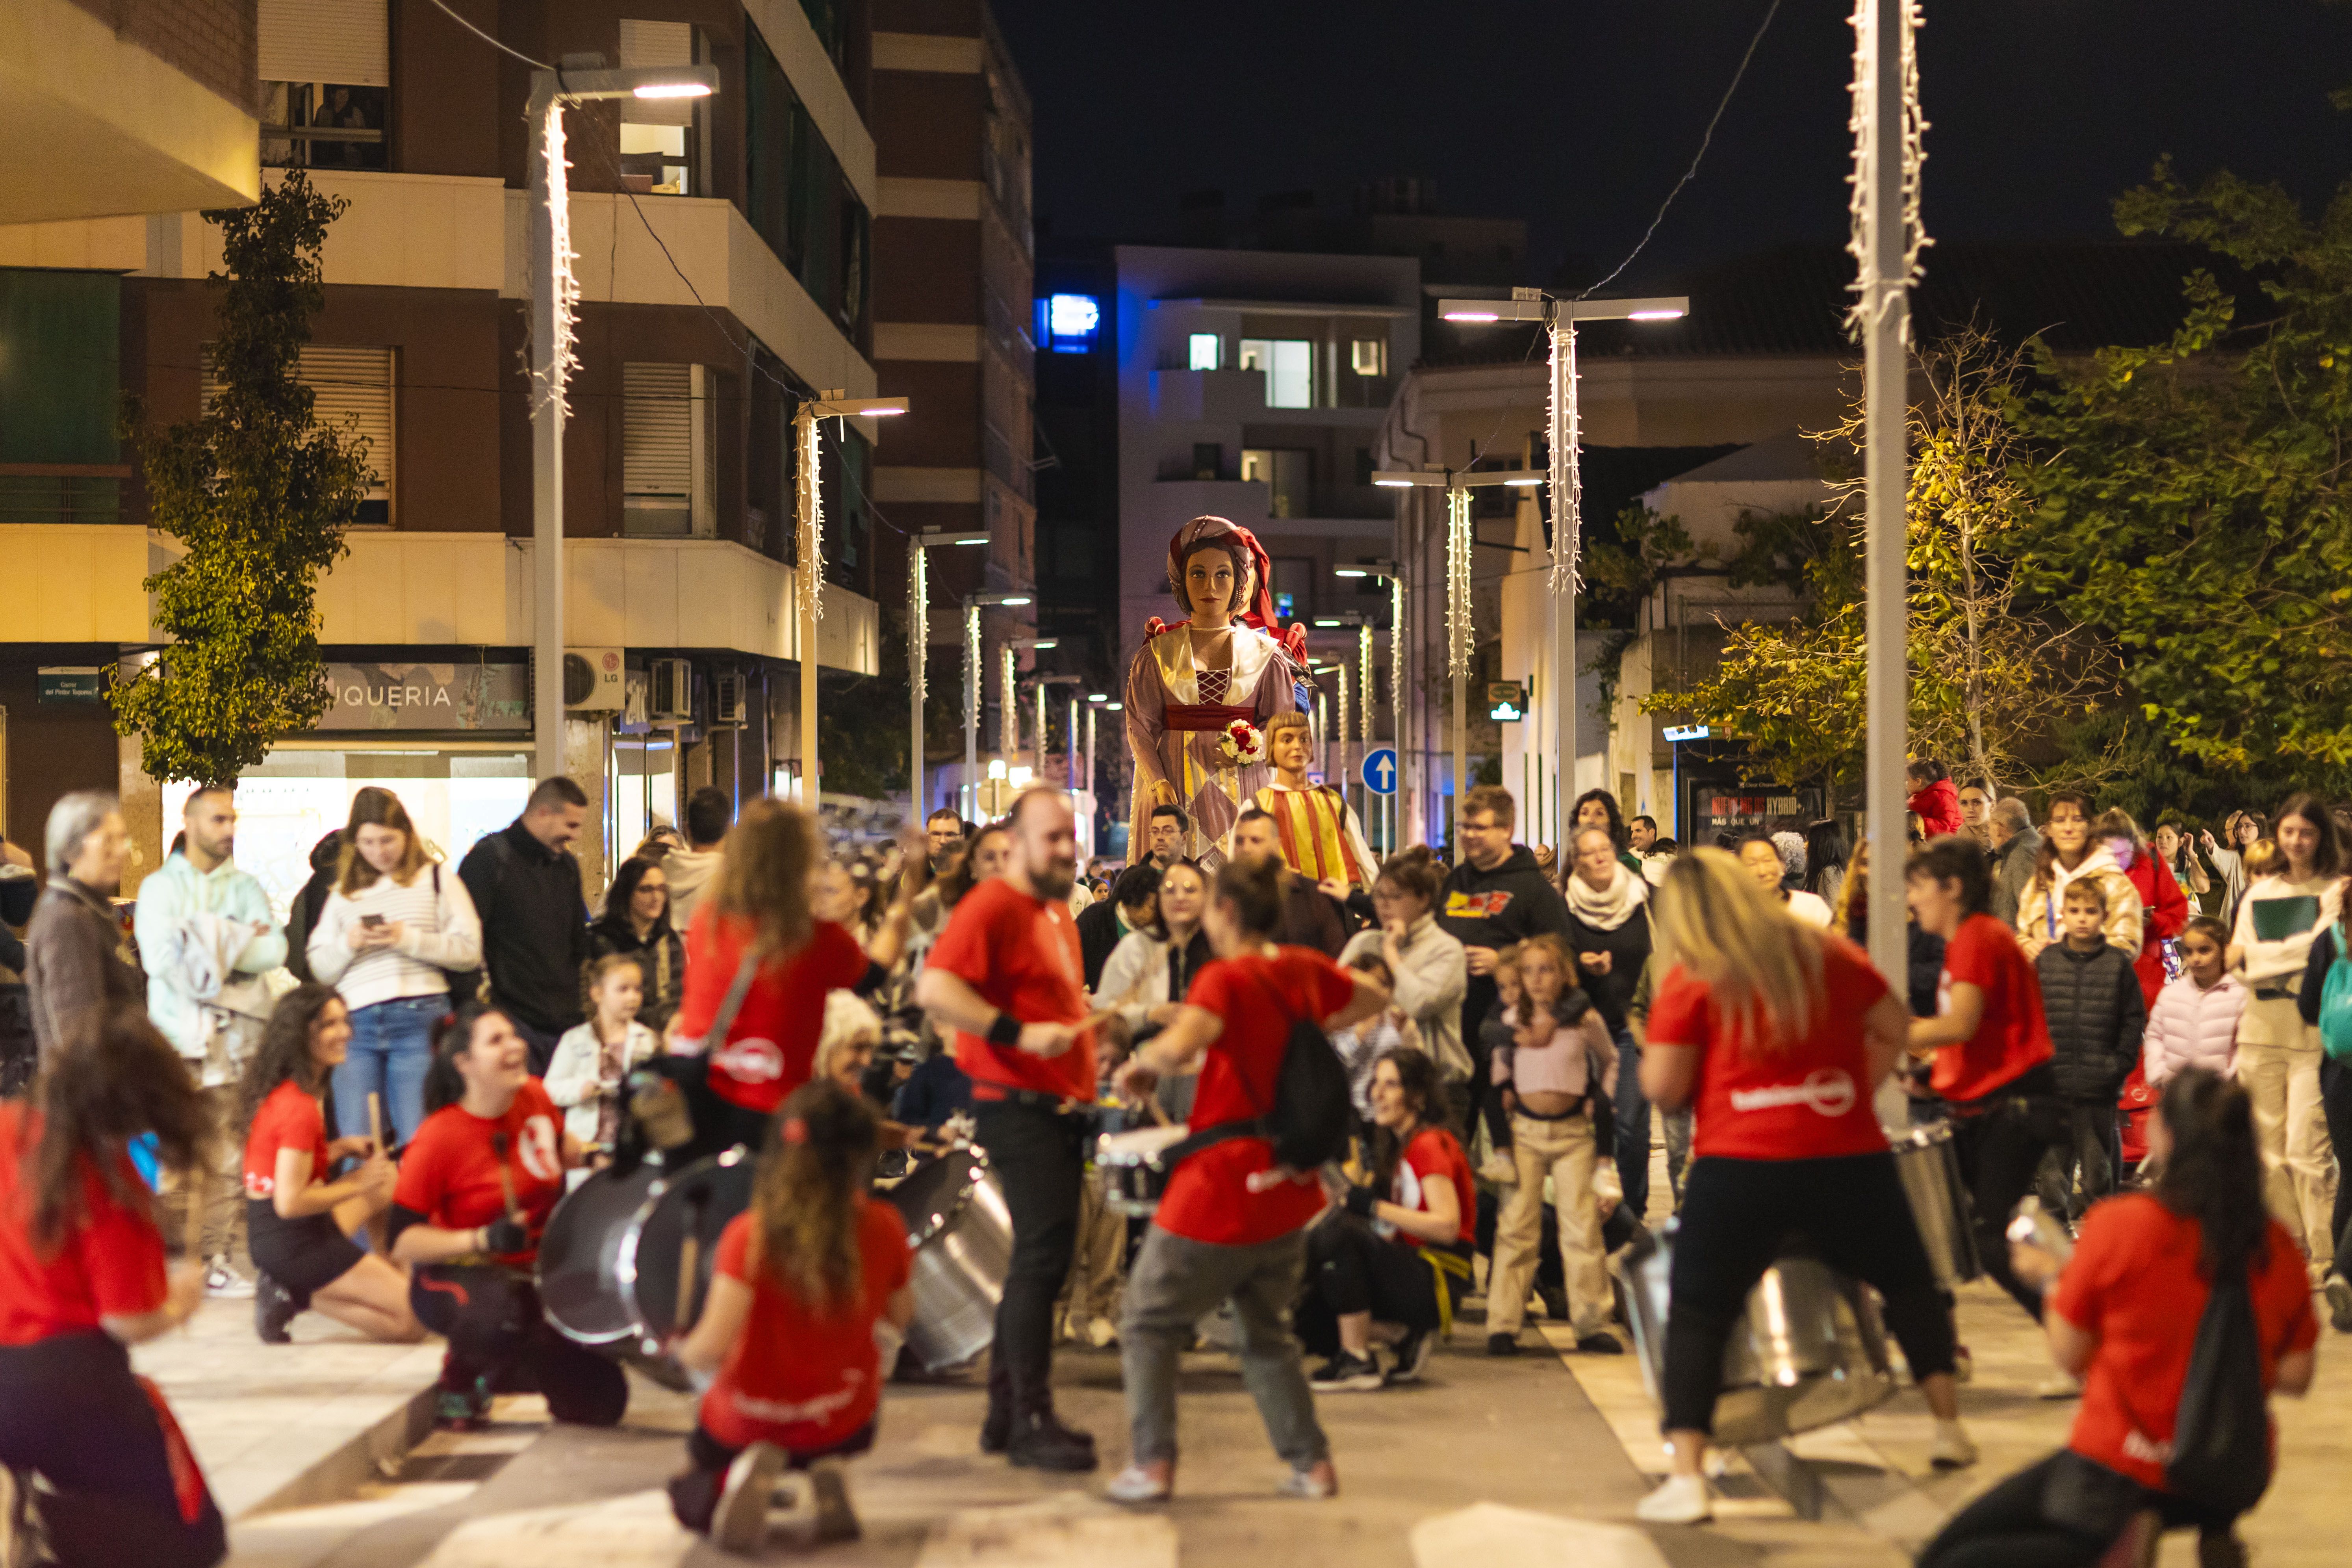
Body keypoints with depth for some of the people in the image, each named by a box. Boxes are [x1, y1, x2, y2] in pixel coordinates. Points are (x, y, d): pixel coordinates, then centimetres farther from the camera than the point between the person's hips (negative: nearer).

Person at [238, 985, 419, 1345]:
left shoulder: (277, 1090, 8)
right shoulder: (300, 1108, -22)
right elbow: (290, 1202, -25)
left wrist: (341, 1148, 7)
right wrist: (358, 1185, -13)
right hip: (293, 1243, -10)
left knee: (392, 1178, 27)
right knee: (413, 1322, -9)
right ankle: (299, 1297, -9)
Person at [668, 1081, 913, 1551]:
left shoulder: (750, 1235, -24)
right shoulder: (884, 1228, -15)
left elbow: (712, 1346, -28)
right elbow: (901, 1316, 3)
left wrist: (684, 1351, -7)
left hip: (749, 1422, -2)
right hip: (845, 1422, 2)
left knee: (689, 1498, 30)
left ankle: (742, 1476, -8)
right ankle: (827, 1471, 6)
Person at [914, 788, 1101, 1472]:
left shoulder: (1057, 914, 20)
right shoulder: (993, 905, -11)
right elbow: (934, 988, -24)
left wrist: (1089, 1026, 19)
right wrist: (1018, 1033, -27)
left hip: (1061, 1107, 10)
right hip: (1018, 1104, -10)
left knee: (1042, 1260, 13)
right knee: (1042, 1254, -13)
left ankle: (1006, 1413, 20)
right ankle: (1030, 1421, -9)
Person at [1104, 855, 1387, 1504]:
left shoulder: (1226, 978, -17)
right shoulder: (1304, 969, 3)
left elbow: (1183, 1042, -37)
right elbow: (1374, 998, 22)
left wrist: (1142, 1065, -17)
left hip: (1222, 1189, -7)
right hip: (1288, 1191, 7)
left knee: (1150, 1326, 8)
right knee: (1266, 1334, 22)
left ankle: (1152, 1465, 2)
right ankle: (1313, 1463, 17)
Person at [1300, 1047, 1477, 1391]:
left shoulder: (1429, 1145, -10)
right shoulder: (1399, 1149, 19)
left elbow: (1447, 1226, -22)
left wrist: (1375, 1207, -21)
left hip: (1437, 1282, -9)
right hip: (1409, 1273, 9)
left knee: (1339, 1228, -29)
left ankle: (1358, 1363, -21)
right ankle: (1401, 1337, 6)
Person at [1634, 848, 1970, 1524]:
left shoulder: (1692, 980, -3)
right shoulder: (1829, 953, 8)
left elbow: (1663, 1086, -6)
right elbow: (1893, 1028, 15)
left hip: (1740, 1168, -3)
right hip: (1849, 1157, 3)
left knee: (1697, 1316, 5)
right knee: (1909, 1286, 23)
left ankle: (1686, 1477, -4)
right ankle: (1949, 1427, 29)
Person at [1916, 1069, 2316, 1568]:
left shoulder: (2118, 1224, -17)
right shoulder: (2278, 1246, -7)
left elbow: (2068, 1355, -7)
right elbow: (2294, 1376, 1)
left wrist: (2050, 1278, 10)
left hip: (2122, 1468, -6)